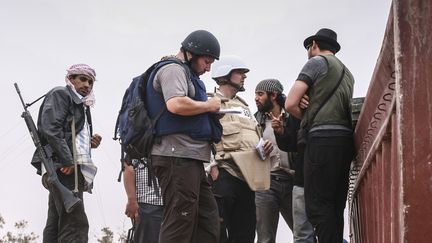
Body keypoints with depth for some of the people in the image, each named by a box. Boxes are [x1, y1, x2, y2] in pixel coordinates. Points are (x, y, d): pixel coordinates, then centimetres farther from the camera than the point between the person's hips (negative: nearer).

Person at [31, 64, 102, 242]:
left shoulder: (81, 106, 28)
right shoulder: (60, 94, 2)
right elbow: (51, 128, -12)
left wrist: (90, 143, 8)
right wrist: (67, 160, -19)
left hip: (68, 167, 9)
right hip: (64, 167, -9)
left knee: (55, 225, 5)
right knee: (76, 225, -19)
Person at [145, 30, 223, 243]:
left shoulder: (186, 74, 26)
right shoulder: (173, 69, -5)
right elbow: (176, 105, -24)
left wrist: (209, 112, 12)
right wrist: (208, 106, -10)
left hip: (190, 158, 11)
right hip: (177, 157, -11)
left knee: (208, 224, 10)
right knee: (179, 225, -12)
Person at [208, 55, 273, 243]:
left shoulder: (243, 106, 26)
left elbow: (254, 138, 32)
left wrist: (265, 147, 9)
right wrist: (213, 168, -21)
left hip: (247, 177, 8)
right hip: (224, 174, -8)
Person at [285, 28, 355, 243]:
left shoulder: (317, 61, 4)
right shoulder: (347, 73, 27)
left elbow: (290, 104, -2)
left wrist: (307, 118, 14)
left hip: (323, 138, -8)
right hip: (345, 138, 8)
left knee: (317, 205, -11)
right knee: (335, 207, 7)